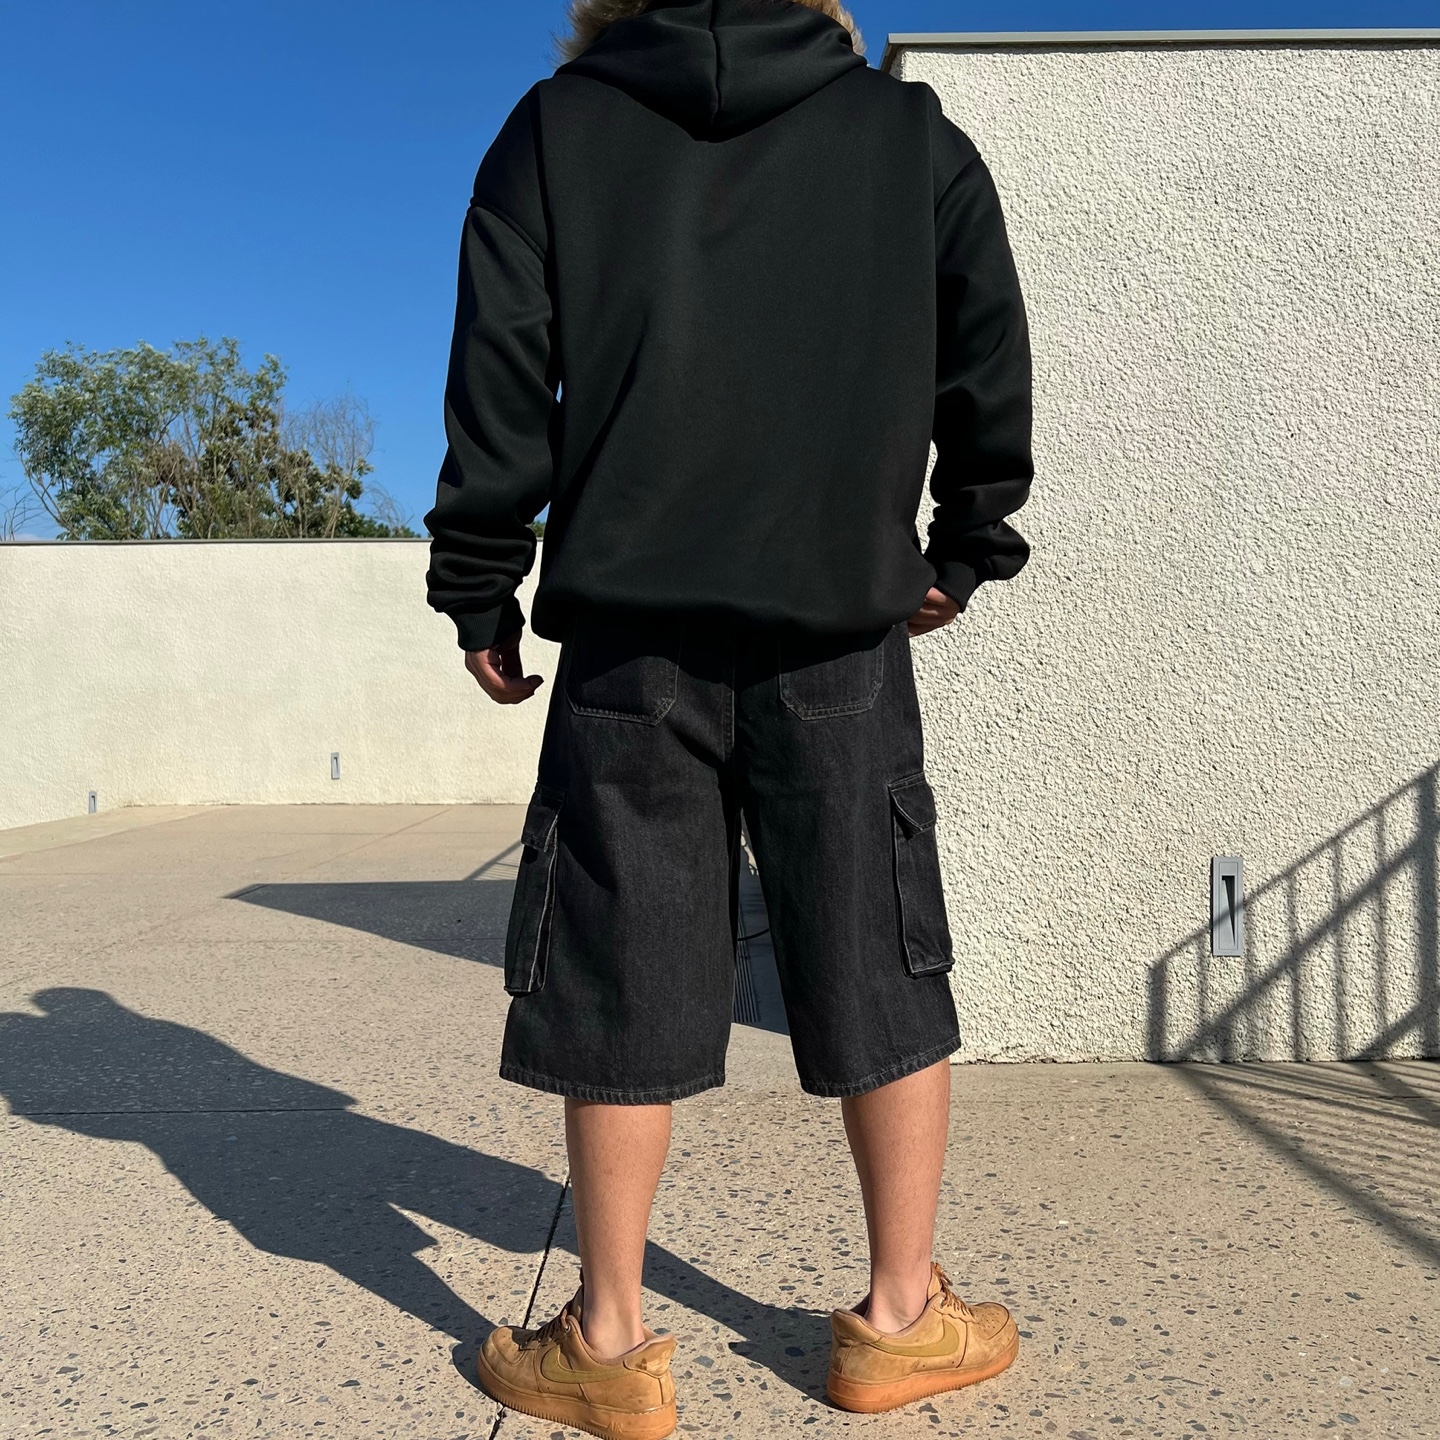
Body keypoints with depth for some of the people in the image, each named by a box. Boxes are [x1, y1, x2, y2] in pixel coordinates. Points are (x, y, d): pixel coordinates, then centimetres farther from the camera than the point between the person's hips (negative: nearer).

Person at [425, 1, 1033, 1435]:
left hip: (633, 629, 0)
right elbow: (990, 353, 12)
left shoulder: (556, 129, 11)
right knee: (880, 965, 9)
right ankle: (903, 1318, 20)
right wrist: (964, 551, 20)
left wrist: (479, 592, 8)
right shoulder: (910, 131, 14)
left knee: (620, 969, 5)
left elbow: (498, 376, 4)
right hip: (842, 628, 1)